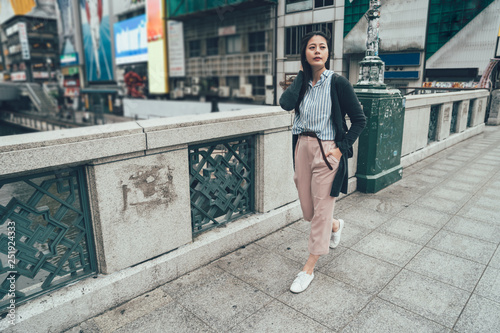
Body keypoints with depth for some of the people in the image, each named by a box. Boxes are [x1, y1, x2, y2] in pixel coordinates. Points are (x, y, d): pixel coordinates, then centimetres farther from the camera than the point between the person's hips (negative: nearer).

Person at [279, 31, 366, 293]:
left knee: (321, 210, 3)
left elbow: (359, 120, -4)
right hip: (302, 147, 5)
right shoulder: (302, 82, 6)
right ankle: (336, 226, 48)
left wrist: (342, 149, -13)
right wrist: (302, 74, -7)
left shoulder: (338, 83, -7)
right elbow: (286, 103, -15)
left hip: (327, 152, -5)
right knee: (307, 210, 14)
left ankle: (308, 269, 18)